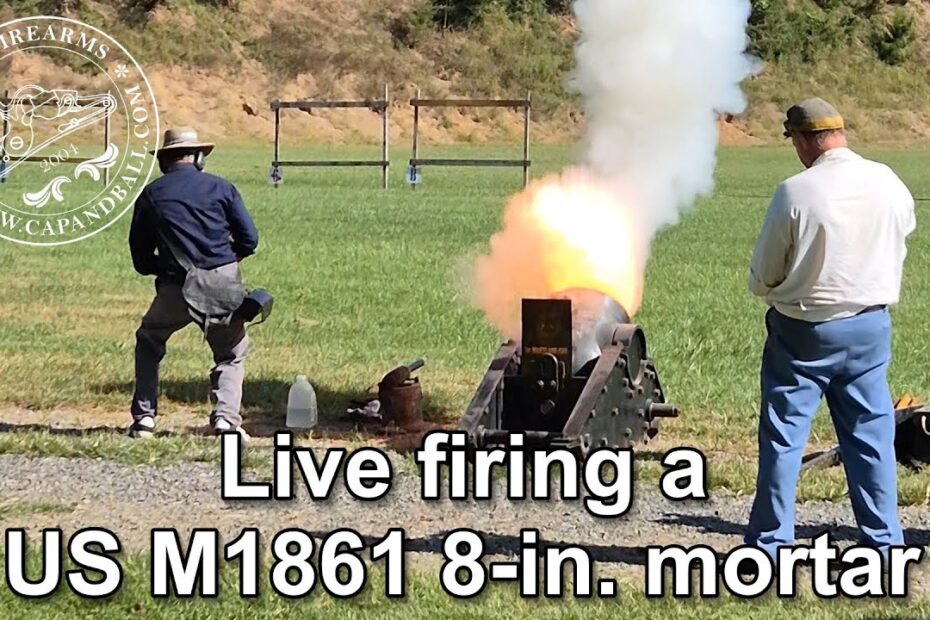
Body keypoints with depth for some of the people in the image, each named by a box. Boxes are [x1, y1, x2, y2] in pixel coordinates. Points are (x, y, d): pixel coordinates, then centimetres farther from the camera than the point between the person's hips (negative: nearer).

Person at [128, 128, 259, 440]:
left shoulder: (151, 194, 8)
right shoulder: (221, 188, 7)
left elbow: (141, 259, 9)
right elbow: (249, 240, 4)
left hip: (175, 288, 0)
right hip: (223, 285, 0)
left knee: (148, 344, 24)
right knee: (231, 353, 18)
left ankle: (144, 417, 16)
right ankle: (226, 417, -1)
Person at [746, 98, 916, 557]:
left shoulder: (796, 192, -17)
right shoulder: (888, 184, -4)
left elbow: (762, 277, -9)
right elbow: (905, 229, 16)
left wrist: (773, 294, 13)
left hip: (803, 330, -4)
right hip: (870, 327, 4)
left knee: (783, 437, 6)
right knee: (871, 437, 11)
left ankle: (770, 544, 11)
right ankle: (883, 542, 14)